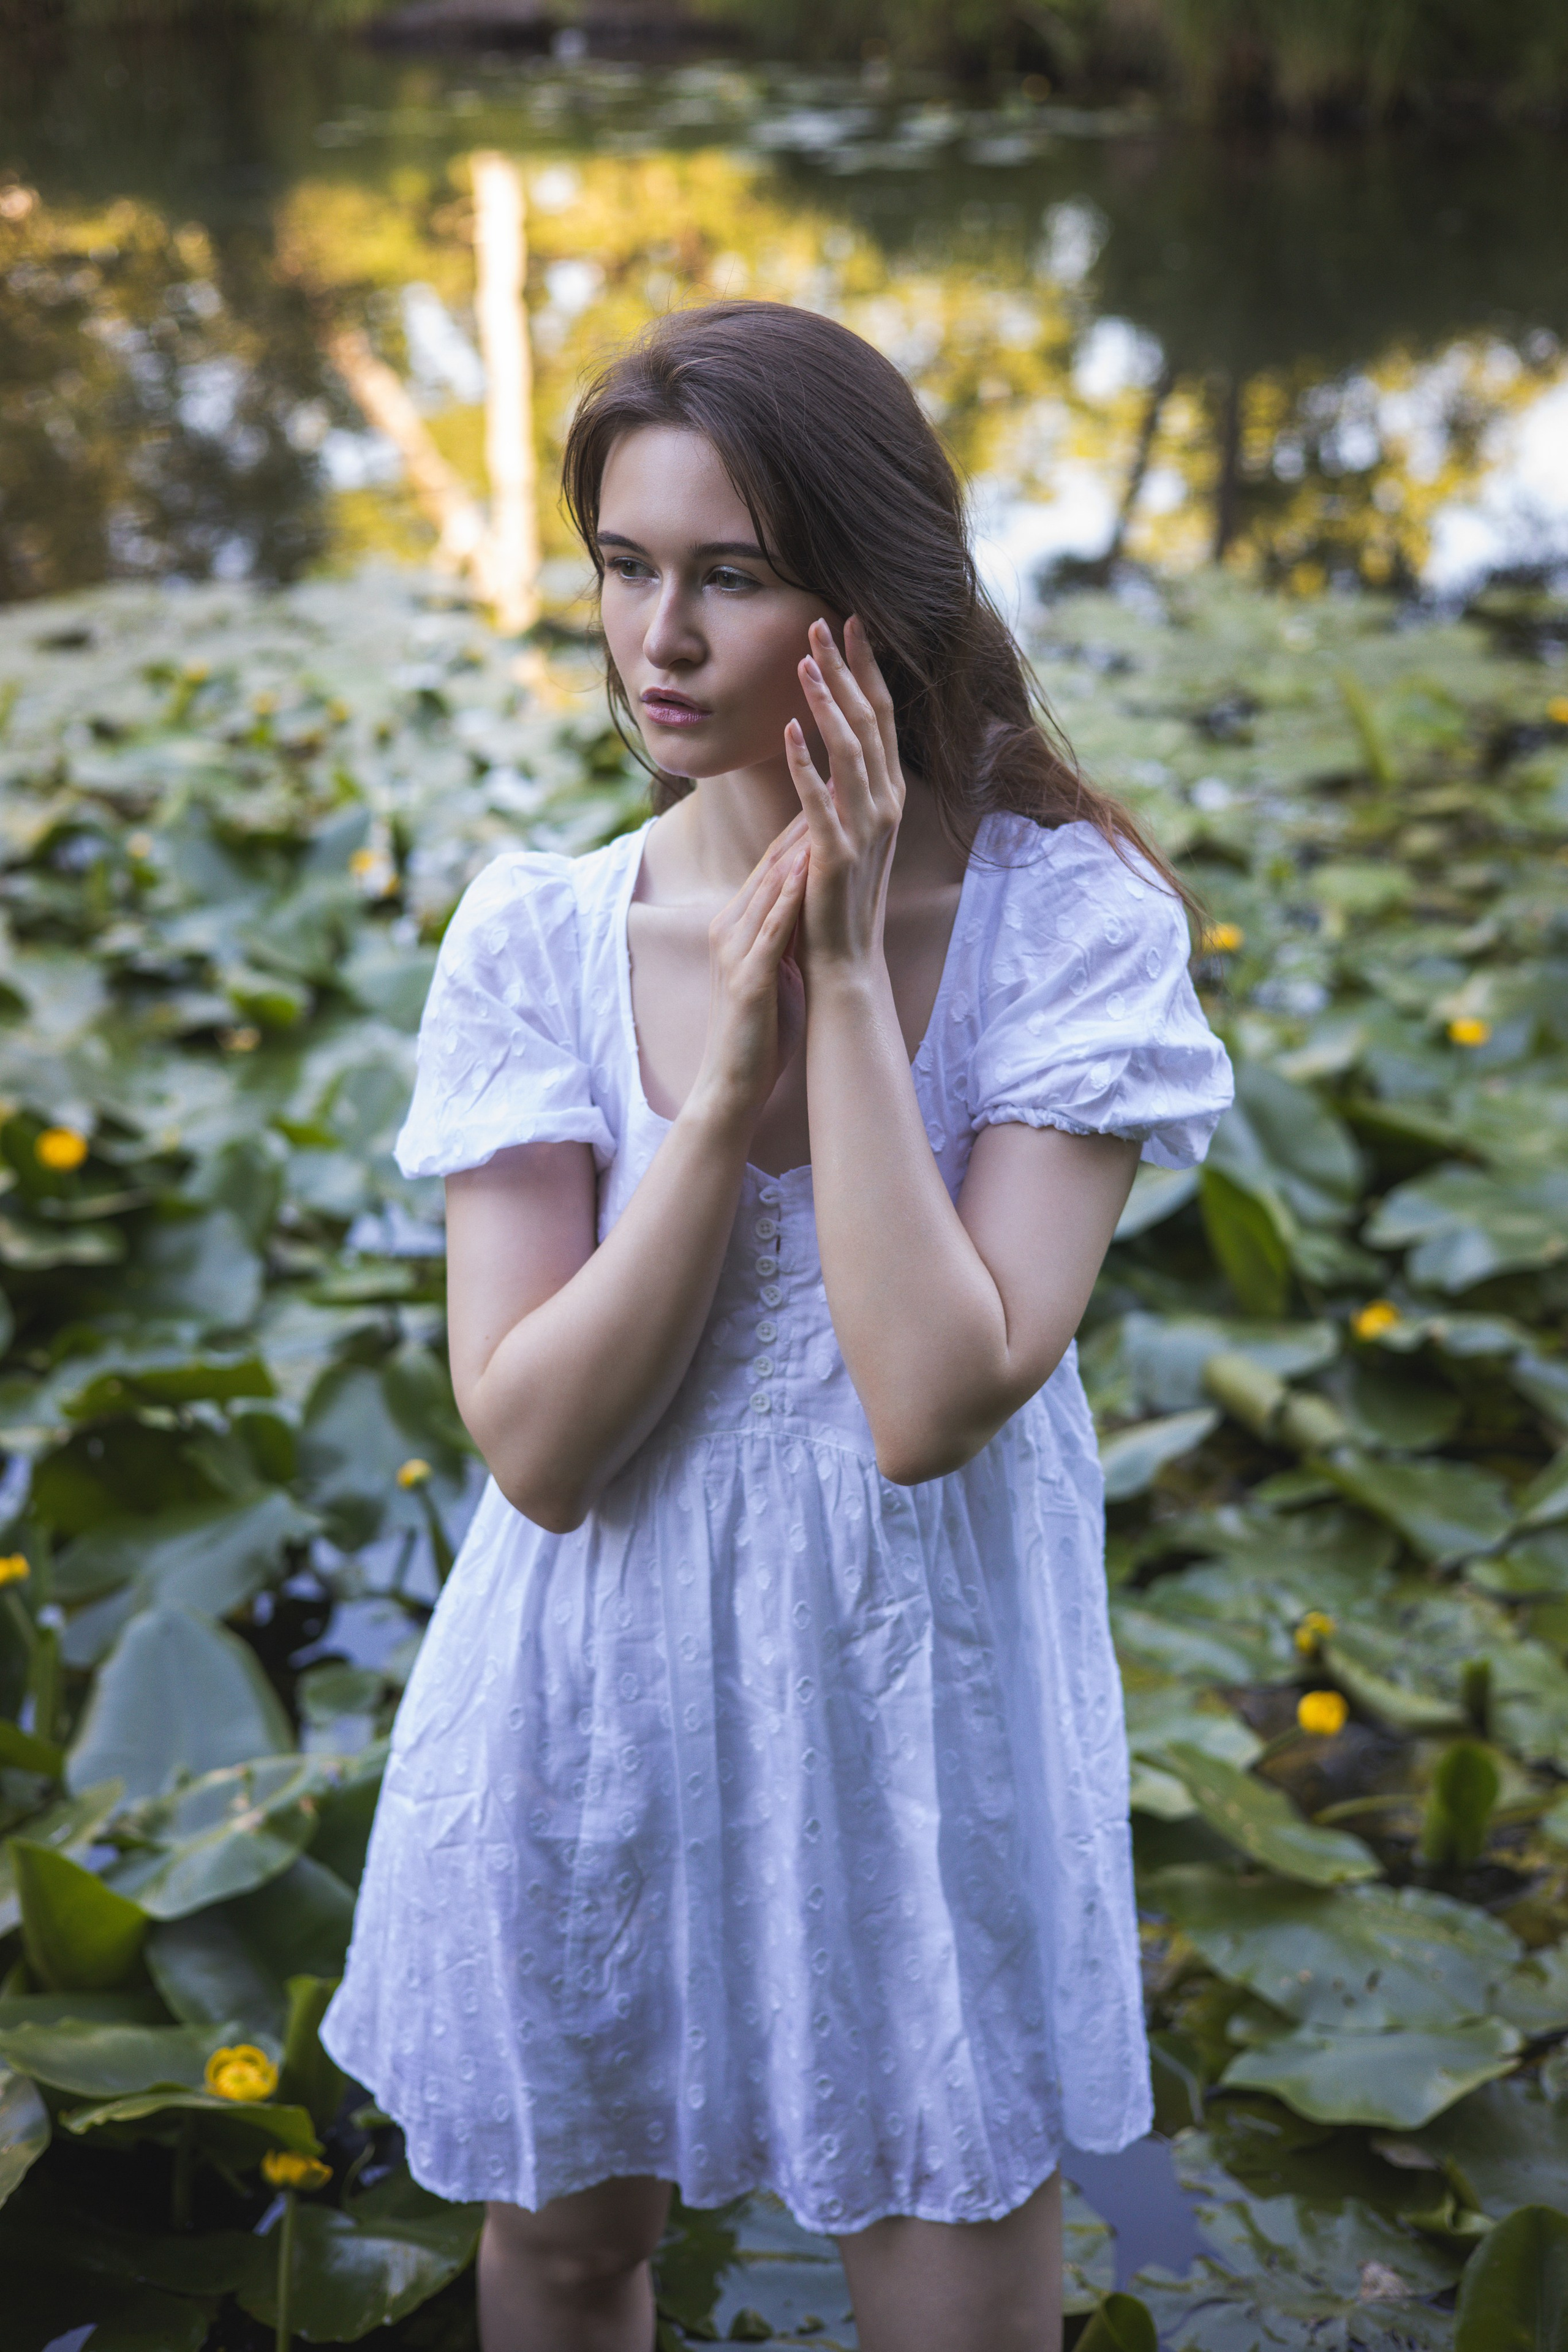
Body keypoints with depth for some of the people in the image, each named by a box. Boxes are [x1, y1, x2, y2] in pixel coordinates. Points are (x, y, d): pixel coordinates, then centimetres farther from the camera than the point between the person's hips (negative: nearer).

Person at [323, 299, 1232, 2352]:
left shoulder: (1064, 924, -15)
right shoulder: (539, 937, -10)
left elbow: (935, 1401, -25)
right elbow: (538, 1444, -16)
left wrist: (847, 977, -24)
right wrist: (737, 1058, -23)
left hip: (927, 1708, -1)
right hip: (607, 1713, 2)